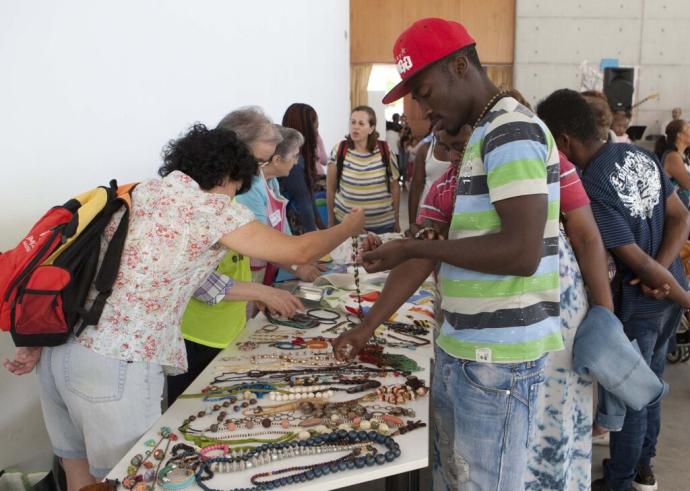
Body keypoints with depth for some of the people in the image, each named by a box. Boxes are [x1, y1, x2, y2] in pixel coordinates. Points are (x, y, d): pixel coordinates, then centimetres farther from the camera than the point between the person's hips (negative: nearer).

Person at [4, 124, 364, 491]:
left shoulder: (136, 192, 16)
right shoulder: (212, 207, -3)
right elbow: (299, 251, -1)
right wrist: (350, 227, 17)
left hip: (58, 349, 8)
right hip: (116, 365, -7)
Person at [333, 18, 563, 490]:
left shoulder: (513, 131, -14)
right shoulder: (480, 137, 16)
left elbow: (522, 252, -25)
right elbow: (435, 244, 15)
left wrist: (413, 249, -15)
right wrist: (368, 326, 13)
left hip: (497, 357, -9)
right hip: (460, 348, 9)